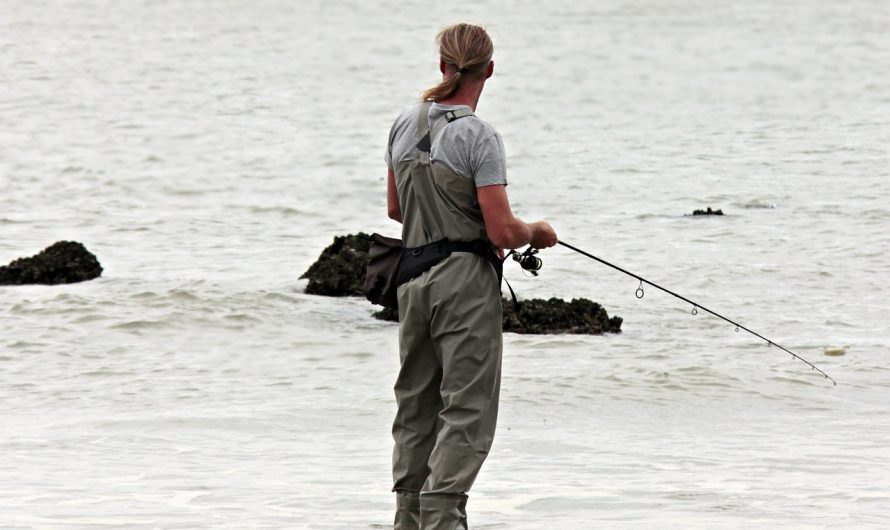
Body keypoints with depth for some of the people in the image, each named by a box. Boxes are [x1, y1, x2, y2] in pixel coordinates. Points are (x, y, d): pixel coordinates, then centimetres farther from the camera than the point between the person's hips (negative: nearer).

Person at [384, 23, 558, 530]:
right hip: (466, 280, -7)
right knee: (467, 409, -4)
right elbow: (502, 231, -17)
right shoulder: (479, 136, -14)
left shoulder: (405, 125, 6)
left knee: (416, 402, 15)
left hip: (413, 274, 7)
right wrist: (539, 231, 3)